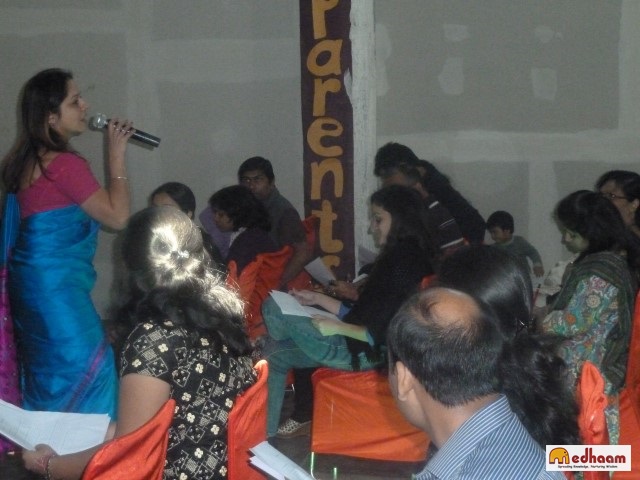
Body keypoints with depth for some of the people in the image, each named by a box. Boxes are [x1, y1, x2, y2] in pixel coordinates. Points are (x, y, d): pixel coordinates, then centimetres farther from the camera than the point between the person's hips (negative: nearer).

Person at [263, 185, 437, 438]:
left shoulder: (404, 263, -17)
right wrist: (317, 298, 13)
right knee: (274, 354, 10)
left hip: (365, 353, -10)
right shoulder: (398, 257, 13)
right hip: (357, 345, 10)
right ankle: (264, 434, 12)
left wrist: (338, 328, -17)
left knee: (273, 310, -6)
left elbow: (384, 336, -21)